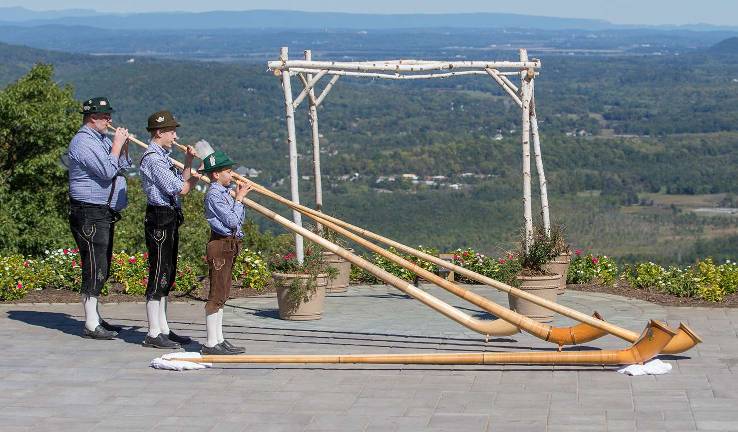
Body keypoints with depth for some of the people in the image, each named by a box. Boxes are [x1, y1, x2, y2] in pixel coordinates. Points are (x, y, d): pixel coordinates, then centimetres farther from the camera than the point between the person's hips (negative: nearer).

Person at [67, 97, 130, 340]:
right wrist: (117, 145, -12)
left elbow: (123, 168, 20)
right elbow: (107, 171, -22)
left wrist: (124, 147, 5)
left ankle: (95, 318, 22)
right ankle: (91, 325, -8)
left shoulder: (102, 140, 18)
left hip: (105, 215, 10)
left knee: (101, 269, 14)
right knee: (95, 268, -10)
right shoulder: (83, 142, -14)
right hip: (90, 214, -10)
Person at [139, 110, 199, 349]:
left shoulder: (162, 157, 17)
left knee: (167, 276, 13)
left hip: (169, 220, 10)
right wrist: (199, 174, -2)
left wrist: (188, 162, 7)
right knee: (159, 275, -7)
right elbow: (179, 189, -18)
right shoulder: (153, 159, -15)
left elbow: (180, 184, 16)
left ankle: (163, 329, 20)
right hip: (159, 219, -10)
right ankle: (154, 334, -4)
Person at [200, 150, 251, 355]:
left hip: (228, 246, 10)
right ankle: (211, 344, -7)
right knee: (216, 295, -8)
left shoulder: (223, 192, 14)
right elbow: (232, 221, -18)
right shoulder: (214, 194, -14)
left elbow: (239, 219, 15)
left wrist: (240, 196, 8)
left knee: (222, 295, 13)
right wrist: (239, 198, -8)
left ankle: (218, 340, 19)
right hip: (220, 245, -10)